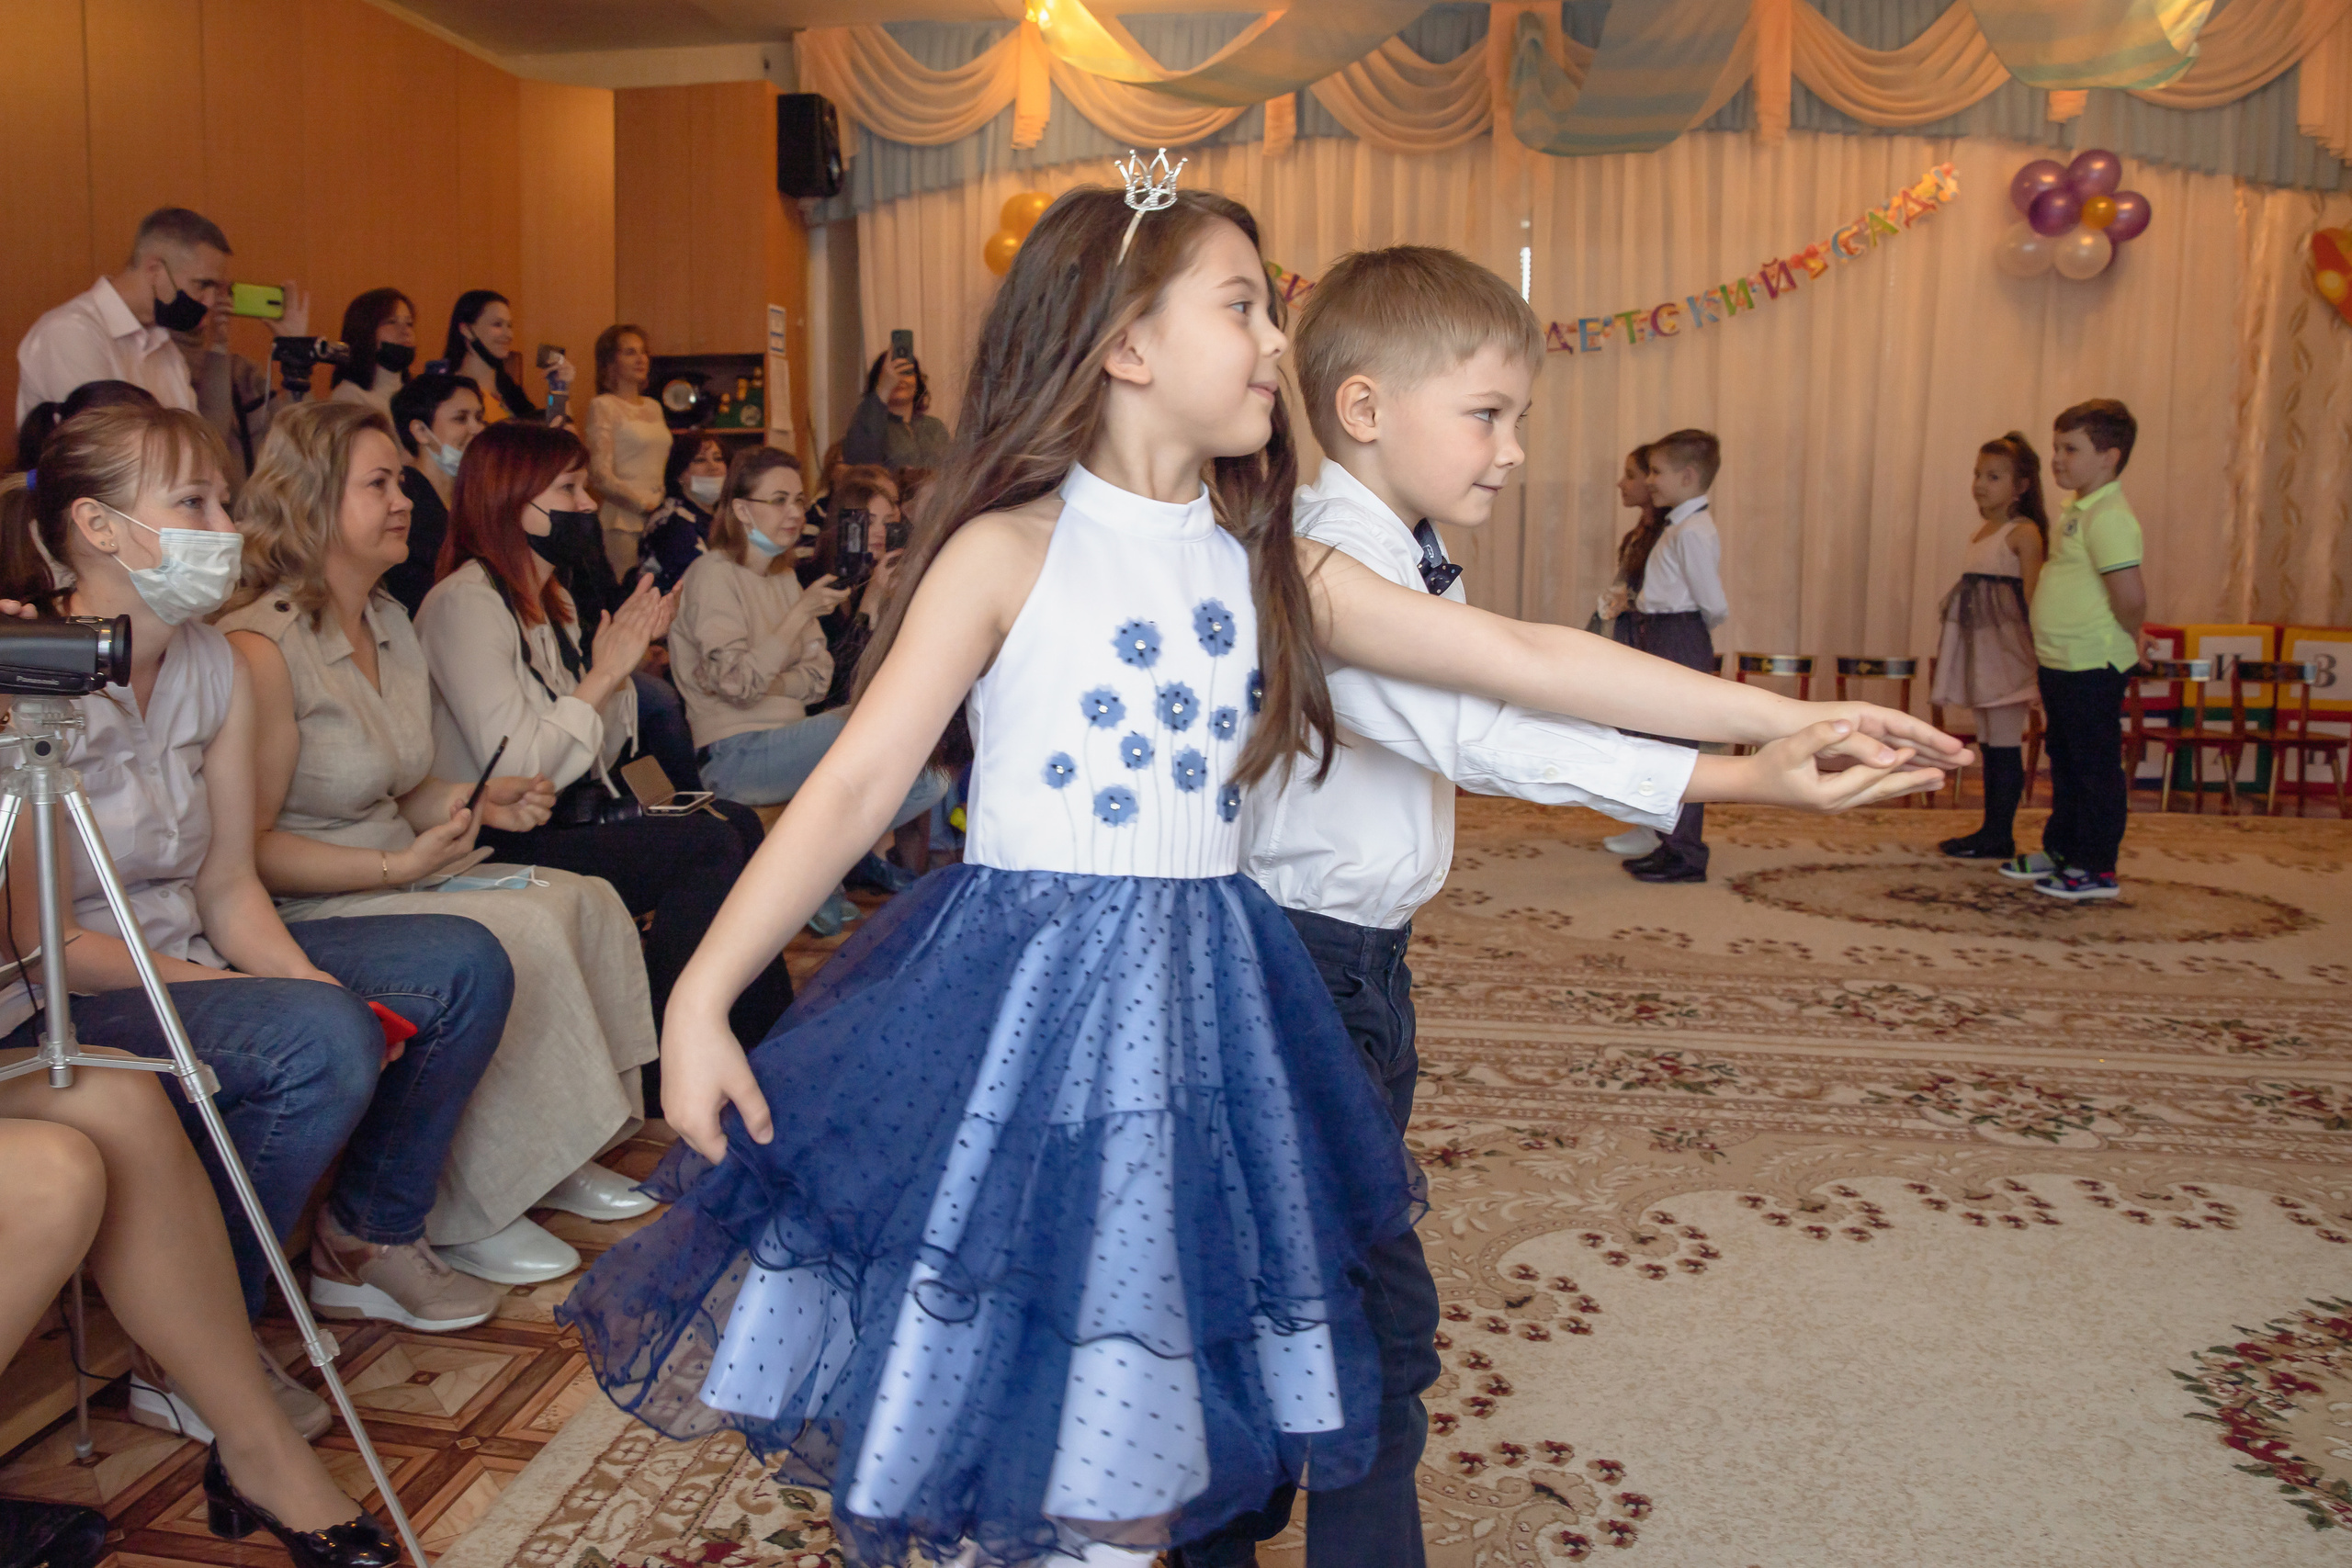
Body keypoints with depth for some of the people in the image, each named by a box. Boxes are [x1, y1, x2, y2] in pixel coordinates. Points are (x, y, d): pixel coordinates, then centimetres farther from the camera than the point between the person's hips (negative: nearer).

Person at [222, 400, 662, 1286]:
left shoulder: (390, 623, 12)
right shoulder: (260, 648, -17)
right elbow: (250, 847, -18)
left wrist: (480, 803, 3)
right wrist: (399, 866, -22)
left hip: (400, 871, 9)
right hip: (311, 910, -9)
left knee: (589, 900, -9)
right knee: (523, 936, -26)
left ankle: (557, 1156, 1)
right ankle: (465, 1218, -13)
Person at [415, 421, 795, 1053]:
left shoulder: (553, 602, 16)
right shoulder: (464, 603, -12)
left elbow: (596, 757, 14)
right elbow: (515, 772, -22)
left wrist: (624, 657, 2)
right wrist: (604, 675, -14)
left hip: (570, 823, 9)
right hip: (501, 851, -9)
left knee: (737, 820, -7)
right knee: (712, 845, -20)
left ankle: (774, 1034, -4)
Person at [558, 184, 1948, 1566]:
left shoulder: (1266, 563, 5)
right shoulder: (1010, 550, -7)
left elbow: (1517, 655, 4)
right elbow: (857, 785, -8)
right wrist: (701, 996, -12)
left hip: (1203, 1000, 4)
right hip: (1025, 989, -4)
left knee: (1132, 1447, 12)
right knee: (993, 1402, 8)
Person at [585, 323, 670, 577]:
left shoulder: (653, 406, 19)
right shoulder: (603, 406, 0)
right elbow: (600, 476, -9)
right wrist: (645, 506, -14)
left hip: (660, 520, 6)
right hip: (623, 522, -6)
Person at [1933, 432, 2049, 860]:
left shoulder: (2024, 532, -9)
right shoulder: (1981, 530, 15)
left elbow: (2033, 596, -14)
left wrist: (2038, 649, -19)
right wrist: (1950, 645, 17)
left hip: (2007, 644, -9)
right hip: (1979, 643, 9)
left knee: (2004, 742, -6)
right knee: (1989, 742, 12)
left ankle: (2000, 835, -1)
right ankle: (1992, 829, 18)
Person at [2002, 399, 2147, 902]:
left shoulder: (2108, 518, -19)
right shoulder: (2076, 512, 12)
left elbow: (2131, 596, -28)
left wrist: (2125, 643, -11)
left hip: (2092, 669, -10)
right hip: (2061, 663, 10)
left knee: (2096, 767, 0)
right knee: (2066, 764, 19)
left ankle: (2097, 870, 9)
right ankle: (2062, 850, 32)